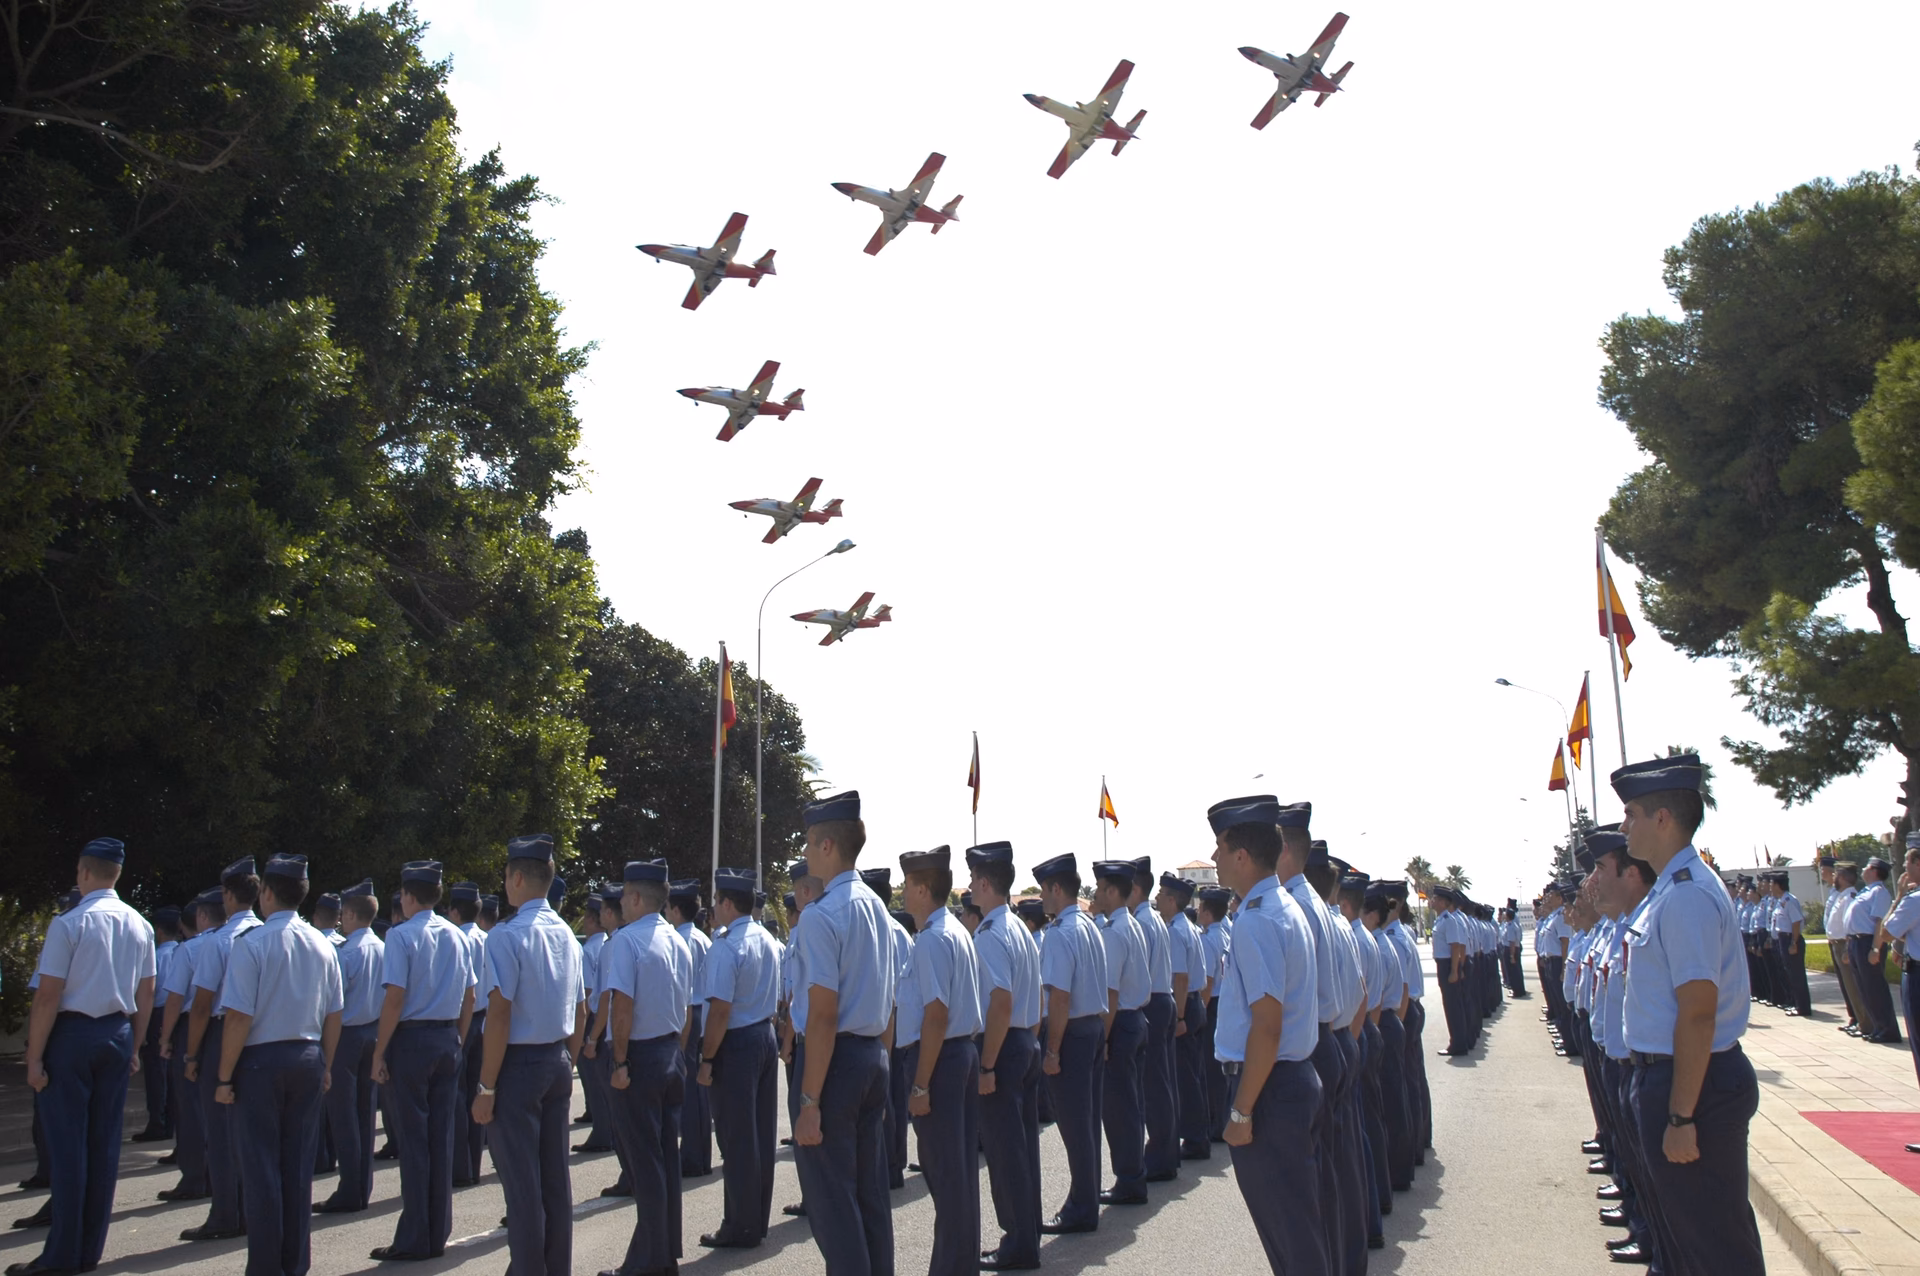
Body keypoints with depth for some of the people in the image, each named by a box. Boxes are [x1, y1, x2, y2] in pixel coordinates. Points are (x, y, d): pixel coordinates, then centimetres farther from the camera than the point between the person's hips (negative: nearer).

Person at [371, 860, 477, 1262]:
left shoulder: (402, 935, -10)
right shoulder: (458, 937, 8)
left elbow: (395, 998, -15)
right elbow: (469, 997, 10)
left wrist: (379, 1053, -10)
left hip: (411, 1038, -6)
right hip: (448, 1038, 6)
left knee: (413, 1138, 0)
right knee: (442, 1137, 10)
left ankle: (414, 1240, 5)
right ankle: (438, 1235, 16)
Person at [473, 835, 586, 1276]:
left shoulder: (507, 936, -15)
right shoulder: (566, 935, 8)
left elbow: (500, 1013, -19)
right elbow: (580, 1012, 12)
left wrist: (486, 1086, -14)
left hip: (518, 1063, -7)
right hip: (558, 1062, 7)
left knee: (520, 1178, 1)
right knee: (555, 1174, 13)